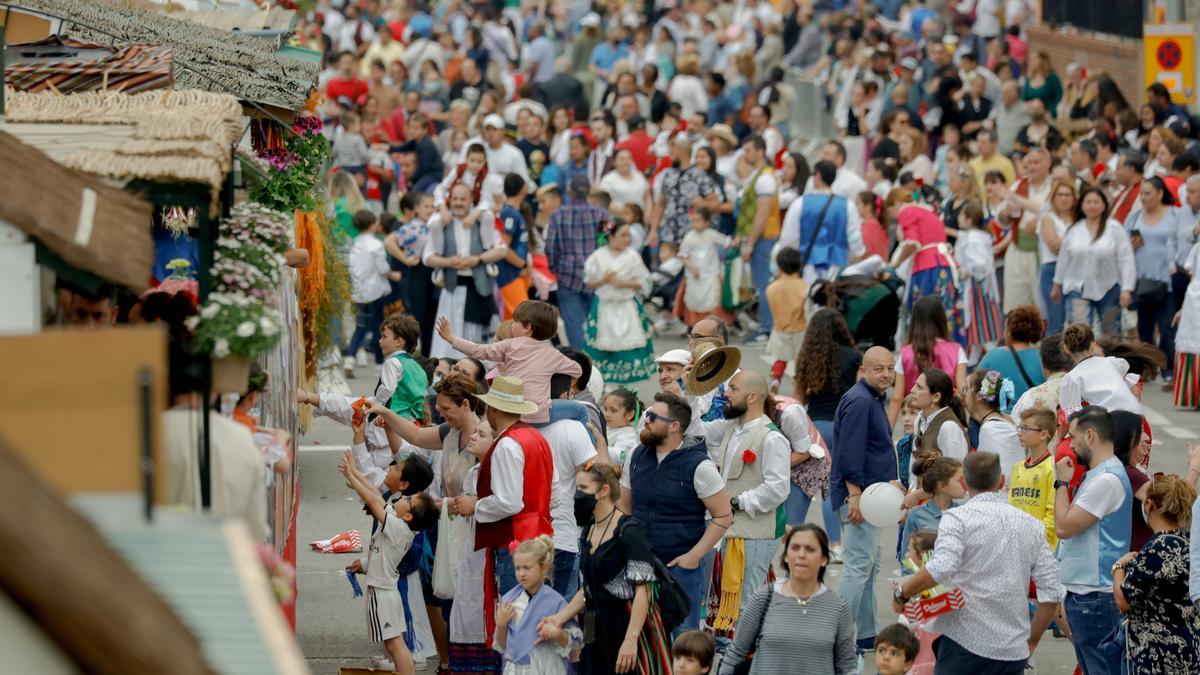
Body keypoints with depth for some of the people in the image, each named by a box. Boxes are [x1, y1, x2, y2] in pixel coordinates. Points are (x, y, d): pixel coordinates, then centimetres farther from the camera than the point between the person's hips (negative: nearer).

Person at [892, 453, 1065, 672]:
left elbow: (941, 568, -23)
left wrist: (902, 592, -8)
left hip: (966, 645, -4)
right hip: (1014, 650, 4)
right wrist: (1031, 641, 17)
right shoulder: (1030, 524, 11)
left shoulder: (958, 517, -4)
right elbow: (1052, 592, 7)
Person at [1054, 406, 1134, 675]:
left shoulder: (1107, 479, -18)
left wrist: (1062, 482, -8)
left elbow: (1064, 527, -17)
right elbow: (1069, 526, 19)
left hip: (1095, 596, -11)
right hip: (1083, 592, 11)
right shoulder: (1097, 474, 15)